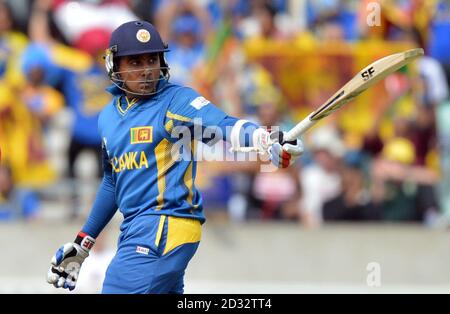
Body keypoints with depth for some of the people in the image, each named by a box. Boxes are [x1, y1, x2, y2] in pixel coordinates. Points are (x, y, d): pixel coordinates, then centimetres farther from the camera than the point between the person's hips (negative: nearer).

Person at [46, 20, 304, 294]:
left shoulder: (176, 100, -6)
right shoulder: (108, 117, 16)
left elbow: (222, 126, -23)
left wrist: (265, 139, -44)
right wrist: (82, 244, 32)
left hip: (164, 229, -8)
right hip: (136, 228, 8)